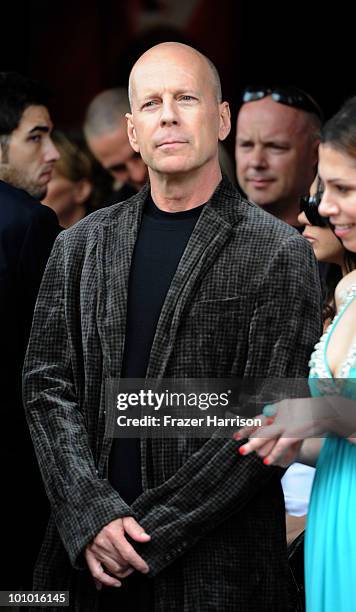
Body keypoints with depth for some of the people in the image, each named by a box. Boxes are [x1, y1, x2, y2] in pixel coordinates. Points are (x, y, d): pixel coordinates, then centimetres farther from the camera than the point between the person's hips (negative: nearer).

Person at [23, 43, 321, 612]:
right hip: (89, 557, 3)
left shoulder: (278, 255, -4)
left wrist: (151, 533, -13)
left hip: (217, 565, -3)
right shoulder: (81, 245, 9)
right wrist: (94, 517, -10)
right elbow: (47, 384, 5)